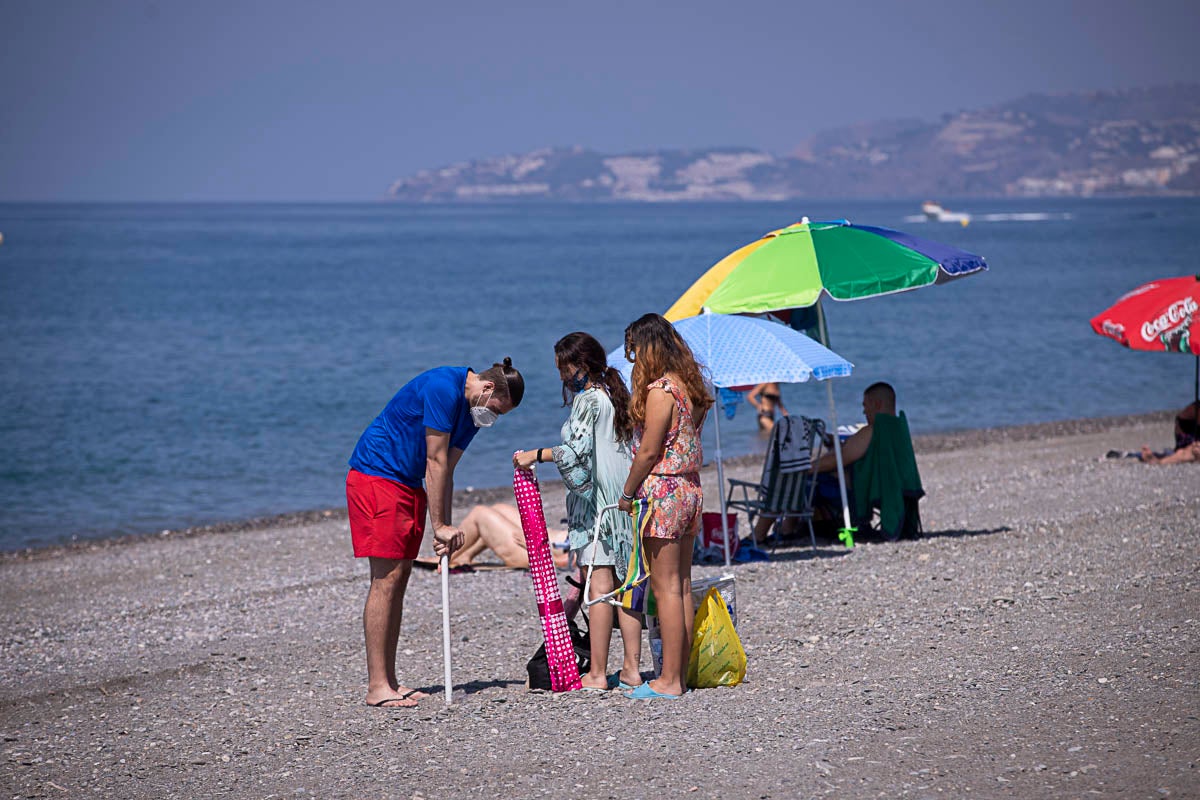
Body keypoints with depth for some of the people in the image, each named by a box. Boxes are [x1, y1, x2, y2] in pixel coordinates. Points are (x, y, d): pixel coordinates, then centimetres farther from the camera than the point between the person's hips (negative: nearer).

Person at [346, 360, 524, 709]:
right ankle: (377, 686, -12)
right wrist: (440, 526, -15)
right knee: (386, 578, -12)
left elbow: (445, 471, 8)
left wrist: (445, 529, -2)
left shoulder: (472, 410, 10)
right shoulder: (444, 388, -20)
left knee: (399, 579, 8)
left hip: (407, 484, 10)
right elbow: (436, 464, -19)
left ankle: (389, 681, 11)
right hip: (376, 474, -10)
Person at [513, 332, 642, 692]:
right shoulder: (617, 396, 16)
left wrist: (535, 455, -11)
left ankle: (597, 674, -8)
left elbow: (577, 450, -21)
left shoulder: (588, 400, -10)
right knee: (624, 586, 8)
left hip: (595, 500, -9)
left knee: (599, 588, -8)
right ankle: (631, 668, 8)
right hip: (625, 498, 9)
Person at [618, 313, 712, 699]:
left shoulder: (659, 390, -15)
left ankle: (669, 680, -4)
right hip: (690, 489, 9)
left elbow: (648, 452, -16)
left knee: (665, 588, -5)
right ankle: (681, 673, 14)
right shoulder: (690, 386, 11)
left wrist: (627, 494, -4)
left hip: (662, 492, -9)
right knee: (682, 585, 11)